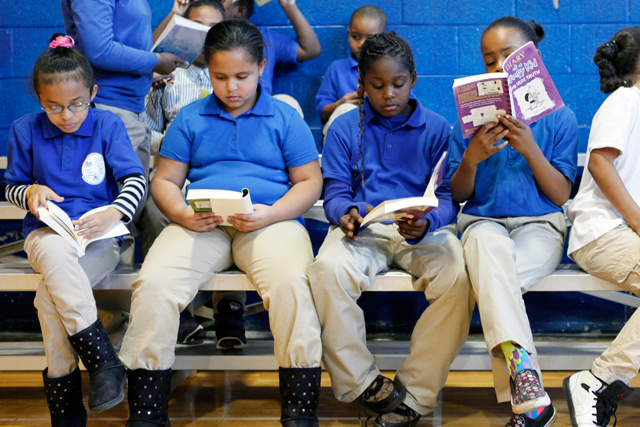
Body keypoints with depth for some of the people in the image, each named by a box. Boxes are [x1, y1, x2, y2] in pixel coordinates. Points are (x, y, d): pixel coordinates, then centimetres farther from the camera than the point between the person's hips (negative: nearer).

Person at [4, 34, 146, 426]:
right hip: (47, 235, 1)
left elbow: (136, 180, -1)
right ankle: (103, 360, -35)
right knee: (57, 254, -38)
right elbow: (13, 186, 17)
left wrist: (114, 212, -21)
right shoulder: (25, 131, 9)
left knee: (50, 296, -31)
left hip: (99, 236, -1)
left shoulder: (108, 125, 4)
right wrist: (30, 192, -7)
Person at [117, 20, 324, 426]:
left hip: (271, 221, -1)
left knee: (292, 280, -35)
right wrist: (182, 214, -7)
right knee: (153, 282, -27)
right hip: (200, 224, 2)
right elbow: (165, 180, 16)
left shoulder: (285, 118, 12)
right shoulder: (190, 119, 18)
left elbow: (310, 182, 8)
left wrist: (270, 214, -10)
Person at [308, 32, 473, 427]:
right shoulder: (344, 129, 13)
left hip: (424, 231, 0)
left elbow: (448, 197, 3)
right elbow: (335, 193, 7)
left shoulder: (437, 128, 10)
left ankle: (414, 395, -22)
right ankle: (364, 386, -20)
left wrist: (426, 224, -21)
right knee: (328, 270, -34)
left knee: (459, 277, -33)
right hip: (363, 229, 0)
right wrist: (347, 213, -18)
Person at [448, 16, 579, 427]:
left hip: (540, 225, -1)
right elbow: (459, 195, 10)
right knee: (487, 243, -39)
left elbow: (561, 196, 1)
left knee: (489, 282, -35)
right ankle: (528, 384, -52)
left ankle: (520, 393, -32)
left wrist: (531, 150, -15)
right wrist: (471, 158, -12)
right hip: (484, 221, 1)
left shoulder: (559, 118, 5)